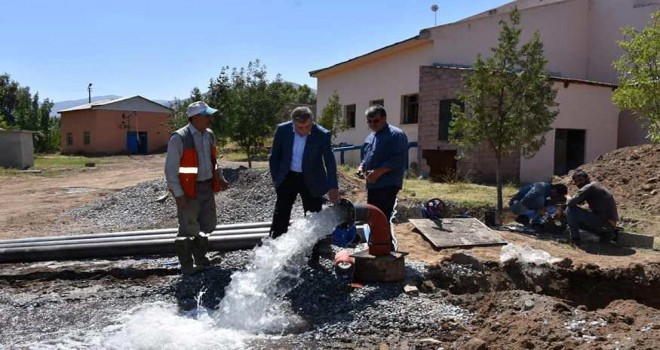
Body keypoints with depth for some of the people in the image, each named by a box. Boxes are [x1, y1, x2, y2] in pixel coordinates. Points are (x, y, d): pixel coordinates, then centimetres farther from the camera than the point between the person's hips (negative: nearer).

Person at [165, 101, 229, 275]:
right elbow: (170, 169, -15)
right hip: (188, 190, -7)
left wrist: (220, 178, 9)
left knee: (208, 224, 17)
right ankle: (187, 266, 21)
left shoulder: (209, 135, 7)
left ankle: (199, 257, 38)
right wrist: (178, 194, -19)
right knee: (188, 228, 4)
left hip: (207, 187, 7)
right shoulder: (179, 138, -16)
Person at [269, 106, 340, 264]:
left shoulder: (322, 135, -17)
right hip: (287, 178, 2)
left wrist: (333, 187, -17)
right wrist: (276, 179, 0)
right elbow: (274, 157, 0)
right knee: (280, 218, 4)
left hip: (311, 180, -1)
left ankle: (314, 256, 16)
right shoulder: (282, 130, -11)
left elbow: (330, 162, -12)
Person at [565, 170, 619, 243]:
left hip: (602, 222, -9)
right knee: (577, 220, 27)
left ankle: (574, 237, -3)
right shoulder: (596, 185, 15)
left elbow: (571, 202, -20)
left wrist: (568, 199, 1)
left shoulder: (588, 188, -14)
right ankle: (606, 233, 16)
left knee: (570, 209, -9)